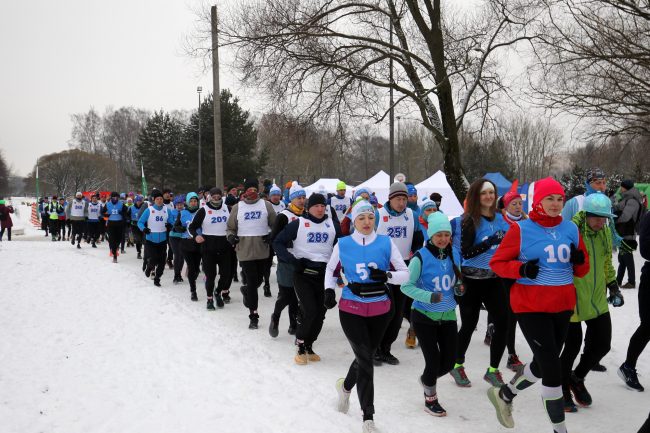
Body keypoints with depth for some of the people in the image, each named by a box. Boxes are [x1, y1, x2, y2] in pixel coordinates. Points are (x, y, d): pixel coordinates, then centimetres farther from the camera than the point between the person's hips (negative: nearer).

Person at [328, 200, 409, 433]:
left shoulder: (386, 243, -3)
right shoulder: (343, 245, -2)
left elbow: (405, 274, -1)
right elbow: (331, 269, 14)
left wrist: (387, 276, -20)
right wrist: (329, 289, -3)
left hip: (380, 310, 2)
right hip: (351, 310, -2)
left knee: (366, 356, 16)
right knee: (365, 360, -6)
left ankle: (346, 386, 49)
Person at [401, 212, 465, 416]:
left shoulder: (453, 255, 1)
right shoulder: (420, 257, -16)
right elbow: (406, 286, -13)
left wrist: (459, 288, -9)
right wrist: (429, 297, -26)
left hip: (448, 316, 5)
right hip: (424, 316, -5)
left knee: (449, 361, 8)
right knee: (434, 360, -2)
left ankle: (427, 379, 41)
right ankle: (430, 399, 25)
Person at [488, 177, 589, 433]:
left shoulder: (571, 229, 4)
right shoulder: (521, 229, -9)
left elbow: (582, 270, 12)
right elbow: (497, 262, -5)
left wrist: (580, 260, -11)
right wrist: (521, 269, -23)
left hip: (563, 306, 6)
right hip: (531, 306, -6)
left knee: (543, 364, 18)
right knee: (553, 368, -7)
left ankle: (504, 395, 42)